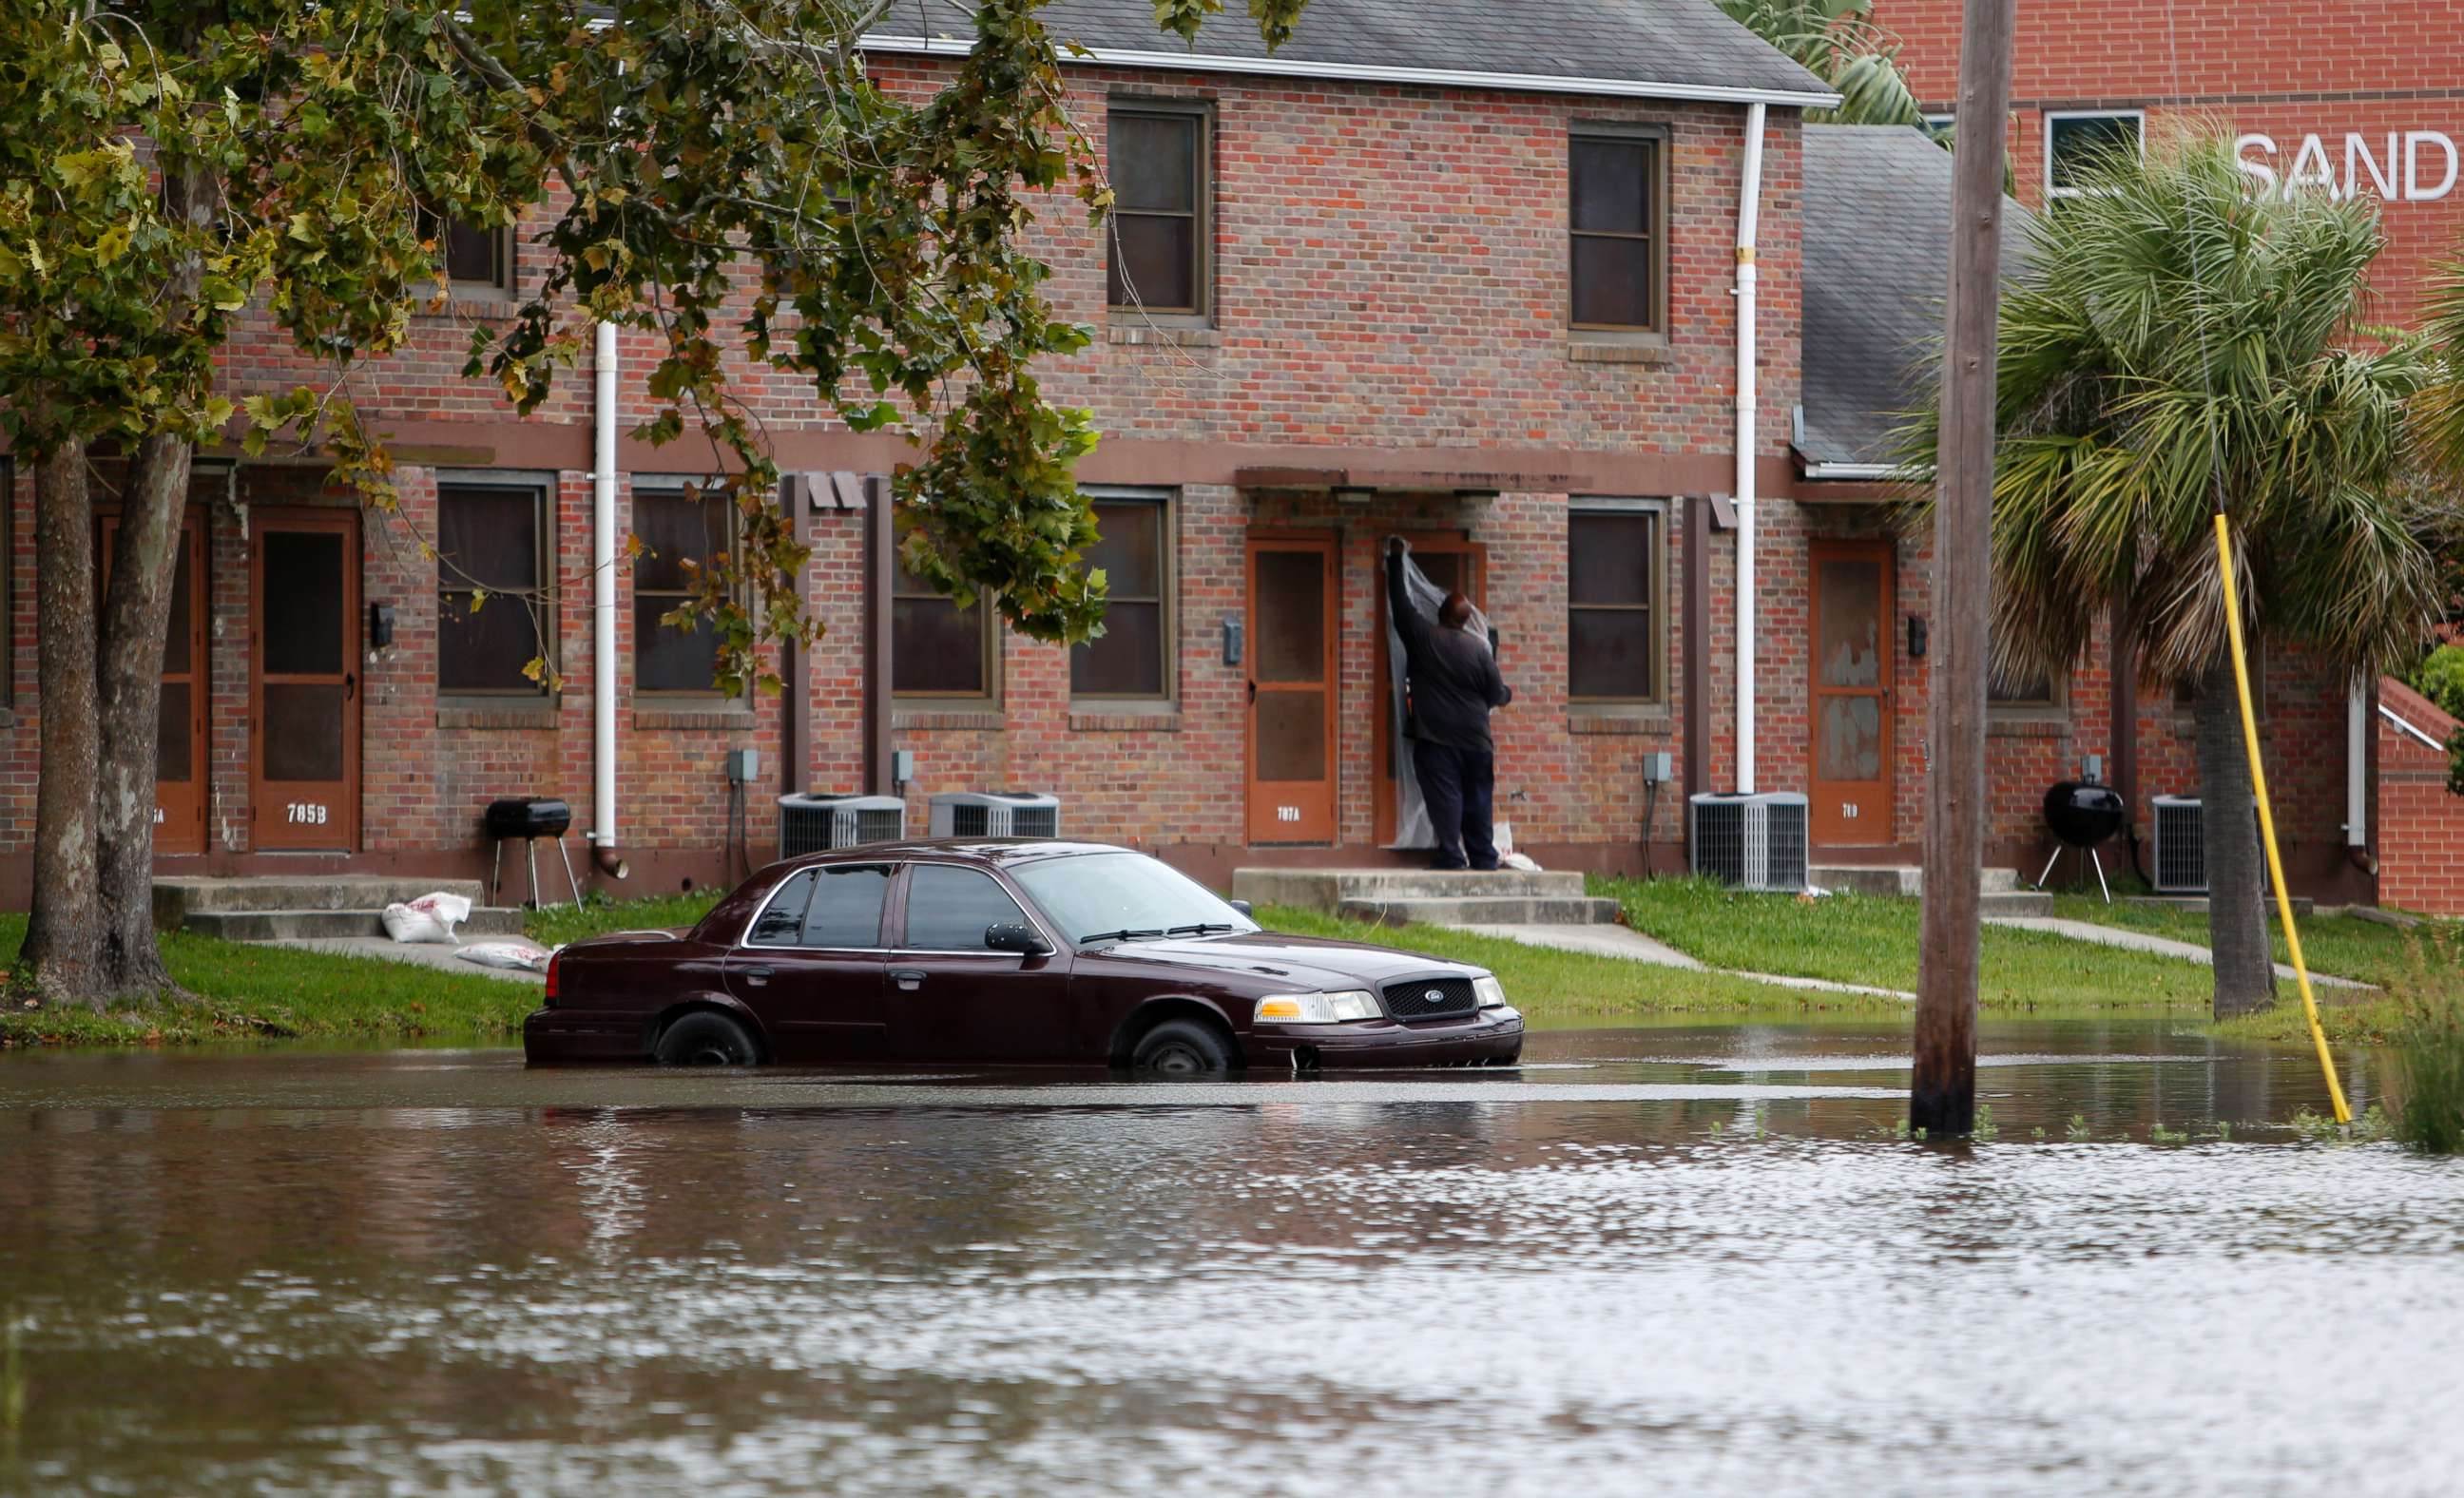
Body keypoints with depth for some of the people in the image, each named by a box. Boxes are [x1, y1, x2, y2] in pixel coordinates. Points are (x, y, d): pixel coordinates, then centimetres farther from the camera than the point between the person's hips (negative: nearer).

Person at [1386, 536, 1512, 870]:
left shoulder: (1421, 636, -5)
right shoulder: (1478, 648, -2)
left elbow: (1399, 600, 7)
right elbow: (1497, 695, 4)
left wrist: (1395, 559, 19)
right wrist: (1507, 695, 29)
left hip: (1435, 740, -2)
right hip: (1475, 740, 2)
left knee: (1444, 799, -3)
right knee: (1477, 801, 9)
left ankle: (1451, 857, -9)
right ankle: (1483, 859, 13)